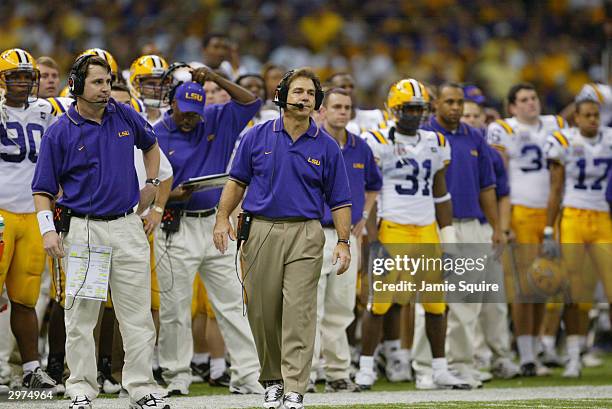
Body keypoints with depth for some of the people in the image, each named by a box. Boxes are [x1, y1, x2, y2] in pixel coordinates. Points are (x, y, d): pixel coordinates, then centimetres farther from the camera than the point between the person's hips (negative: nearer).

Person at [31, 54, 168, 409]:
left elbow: (151, 144, 27)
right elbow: (43, 190, -2)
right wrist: (48, 229, -15)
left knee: (138, 315, 3)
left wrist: (152, 184, 20)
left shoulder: (125, 116, 5)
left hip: (127, 227, 3)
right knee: (81, 316, 1)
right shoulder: (60, 133, -4)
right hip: (82, 230, -3)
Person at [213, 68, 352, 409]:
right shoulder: (258, 137, 7)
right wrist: (223, 218, 0)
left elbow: (339, 200, 5)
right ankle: (272, 381, 21)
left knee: (299, 314, -9)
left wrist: (344, 243, -4)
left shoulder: (326, 147, 5)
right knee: (262, 313, 5)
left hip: (305, 235, -1)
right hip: (261, 231, 2)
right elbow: (238, 181, 12)